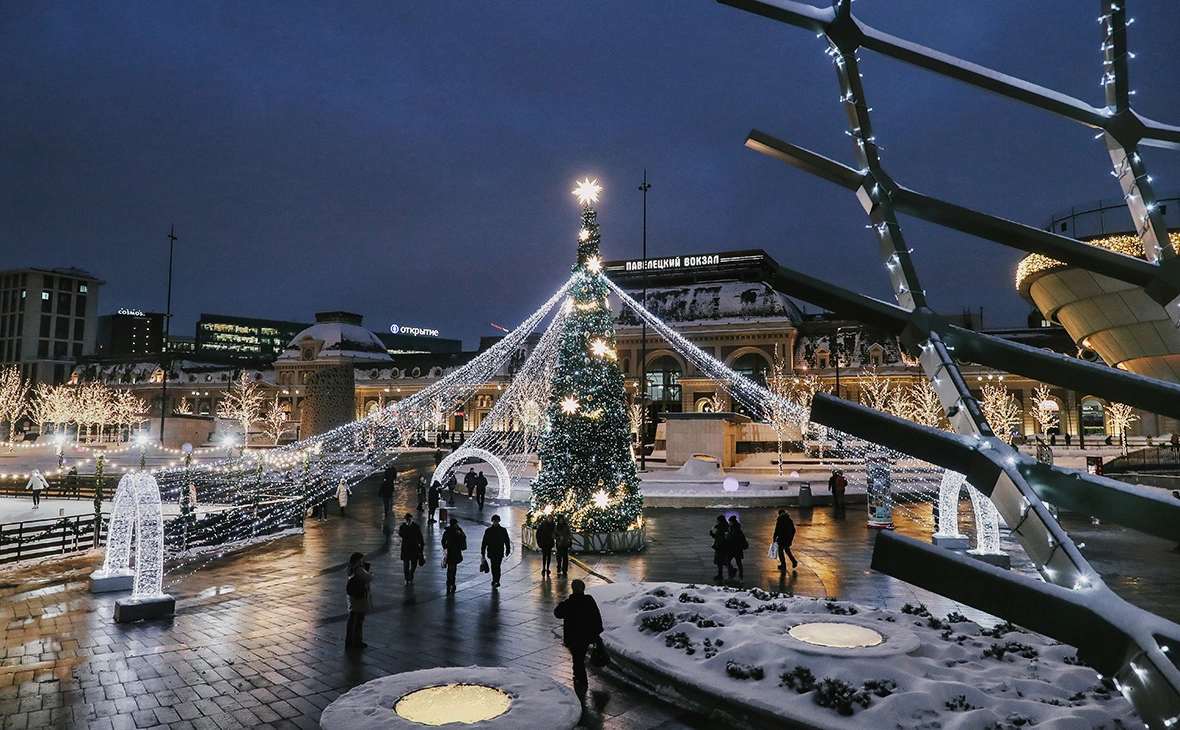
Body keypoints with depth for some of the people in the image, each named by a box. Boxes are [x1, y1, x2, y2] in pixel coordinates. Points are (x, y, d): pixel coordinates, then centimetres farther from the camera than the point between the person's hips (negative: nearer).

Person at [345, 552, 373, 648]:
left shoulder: (352, 569, 6)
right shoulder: (359, 570, -22)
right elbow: (369, 578, -27)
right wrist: (371, 573, -7)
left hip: (352, 597, 9)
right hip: (360, 598, -9)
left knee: (351, 619, 17)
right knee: (359, 620, 3)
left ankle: (349, 641, 26)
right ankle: (357, 642, 12)